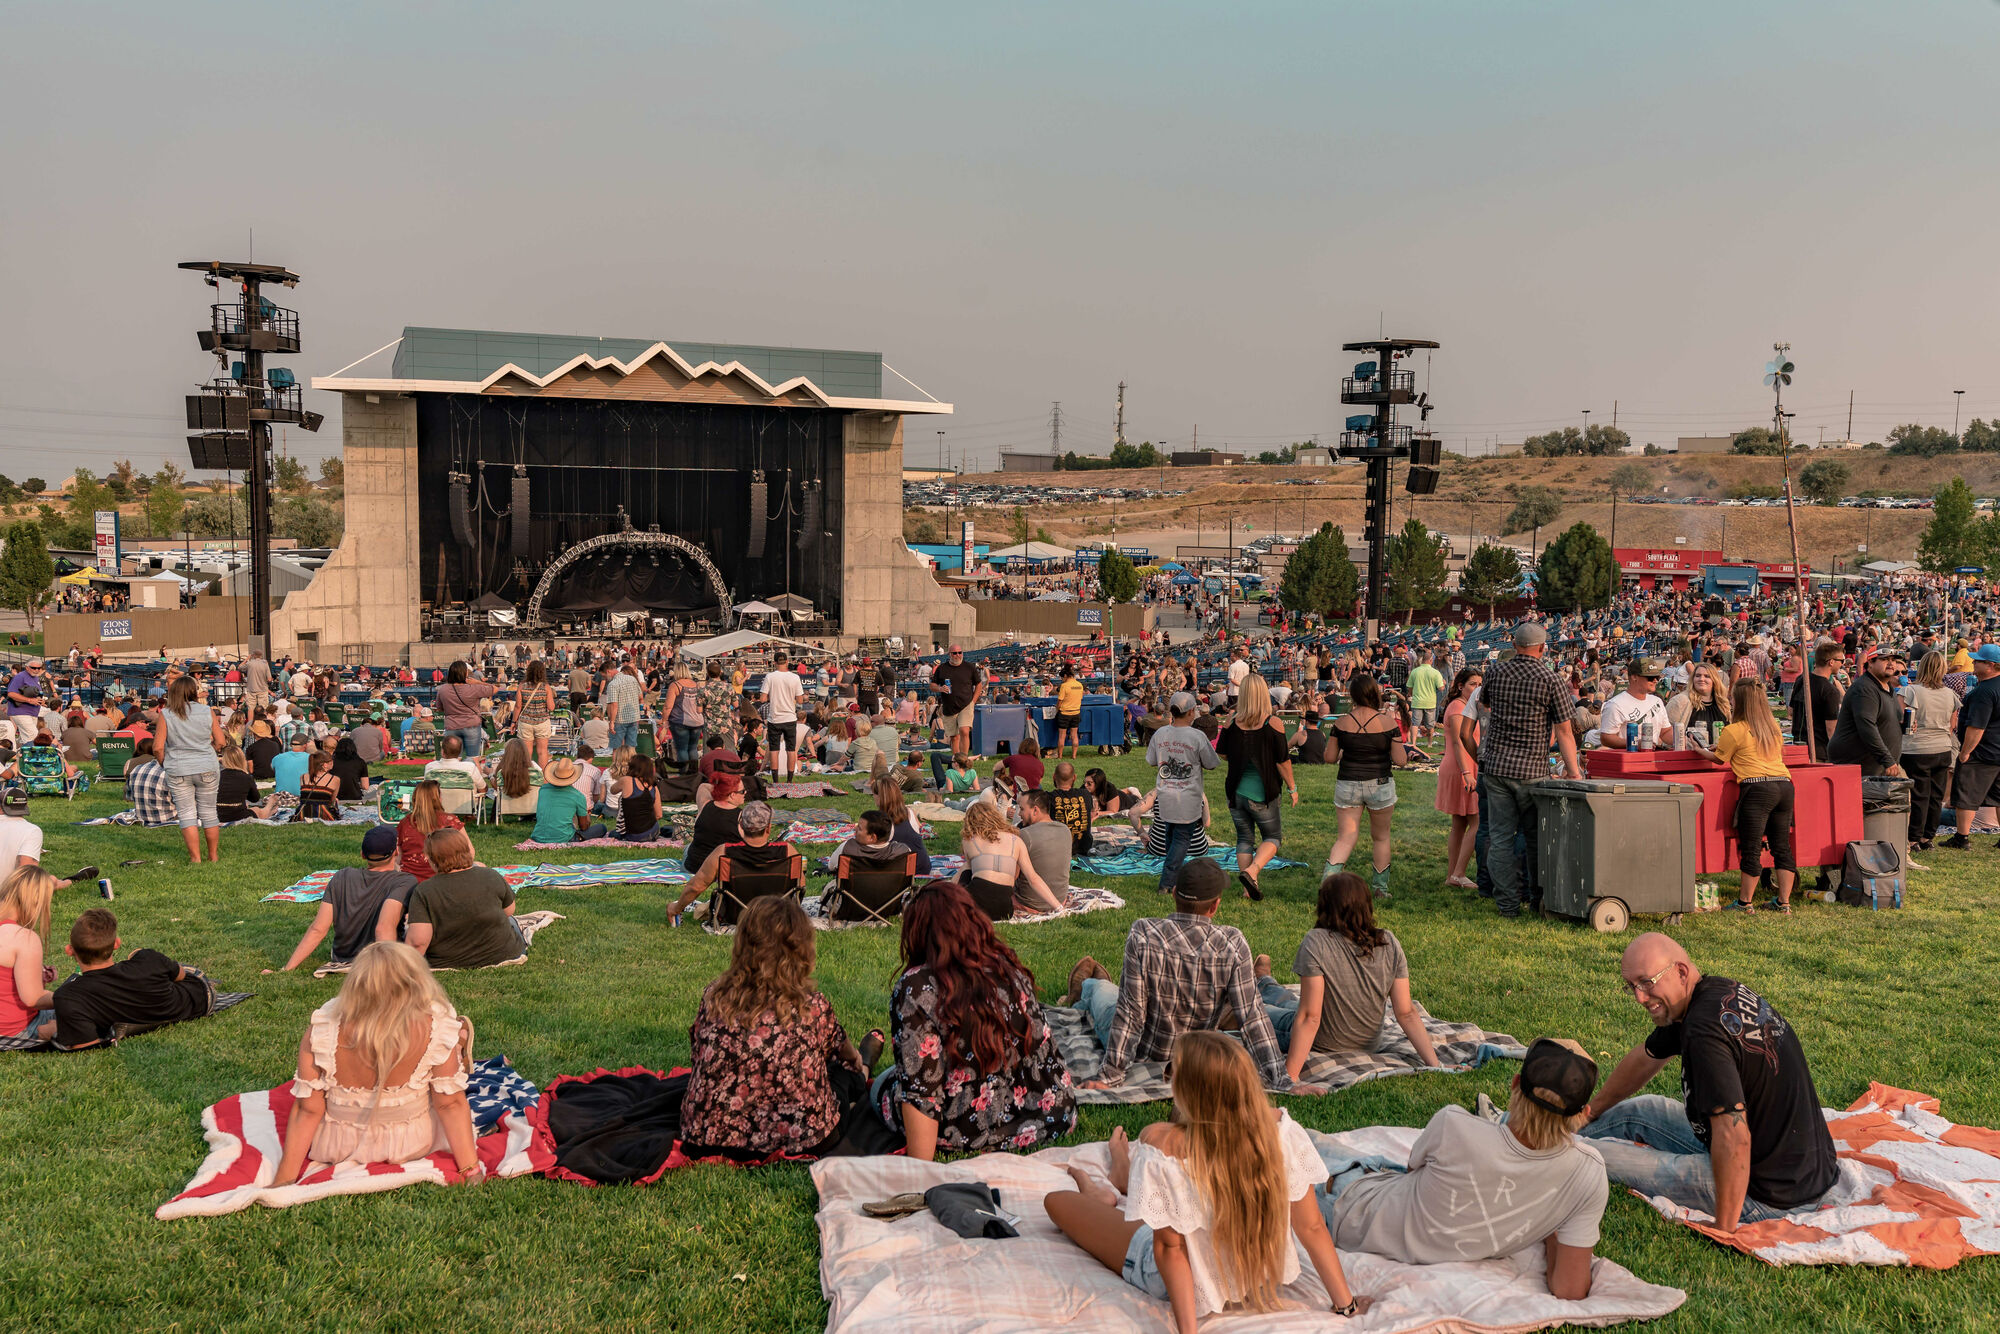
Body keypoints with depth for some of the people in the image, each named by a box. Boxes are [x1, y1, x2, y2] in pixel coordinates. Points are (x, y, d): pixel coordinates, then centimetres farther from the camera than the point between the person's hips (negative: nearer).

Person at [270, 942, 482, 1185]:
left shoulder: (321, 1030, -24)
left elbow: (307, 1110, -16)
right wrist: (471, 1171, -10)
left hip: (335, 1146, 2)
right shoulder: (436, 1027, -28)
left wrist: (284, 1179, -5)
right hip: (413, 1145, -1)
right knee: (460, 1030, 17)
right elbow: (451, 1103, -20)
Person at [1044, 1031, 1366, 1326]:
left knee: (1055, 1200, 17)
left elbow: (1169, 1249, -28)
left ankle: (1102, 1201, 52)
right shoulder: (1279, 1128, -26)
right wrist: (1345, 1305, -5)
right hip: (1263, 1276, 4)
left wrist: (1187, 1328, -18)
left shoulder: (1162, 1145, -36)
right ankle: (1128, 1181, 57)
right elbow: (1312, 1228, -17)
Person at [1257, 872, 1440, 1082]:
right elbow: (1407, 1014, -16)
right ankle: (1265, 985, 67)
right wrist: (1435, 1066, -10)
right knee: (1292, 1004, 35)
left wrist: (1290, 1076, -27)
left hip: (1320, 1049, -5)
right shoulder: (1390, 944, -13)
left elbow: (1310, 1018, -29)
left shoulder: (1316, 943, -28)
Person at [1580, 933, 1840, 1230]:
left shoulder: (1704, 1030, -28)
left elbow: (1734, 1136, -33)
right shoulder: (1721, 990, 3)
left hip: (1769, 1198, -10)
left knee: (1597, 1155, -7)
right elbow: (1647, 1058, 19)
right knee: (1640, 1110, 24)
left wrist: (1723, 1229, -25)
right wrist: (1591, 1111, 31)